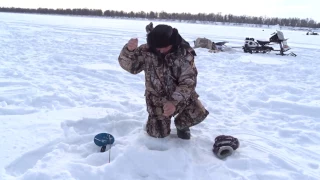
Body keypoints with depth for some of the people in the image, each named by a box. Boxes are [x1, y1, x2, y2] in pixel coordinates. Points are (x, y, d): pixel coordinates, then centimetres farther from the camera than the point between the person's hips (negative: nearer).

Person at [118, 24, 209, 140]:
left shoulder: (184, 53, -18)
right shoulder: (147, 51, -14)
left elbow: (188, 82, -23)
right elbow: (128, 65, -13)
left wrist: (174, 102, -36)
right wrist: (129, 50, -35)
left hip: (182, 95, 0)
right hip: (158, 98, 0)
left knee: (199, 113, -21)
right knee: (159, 132, -7)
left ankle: (181, 124, 14)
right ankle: (157, 118, 30)